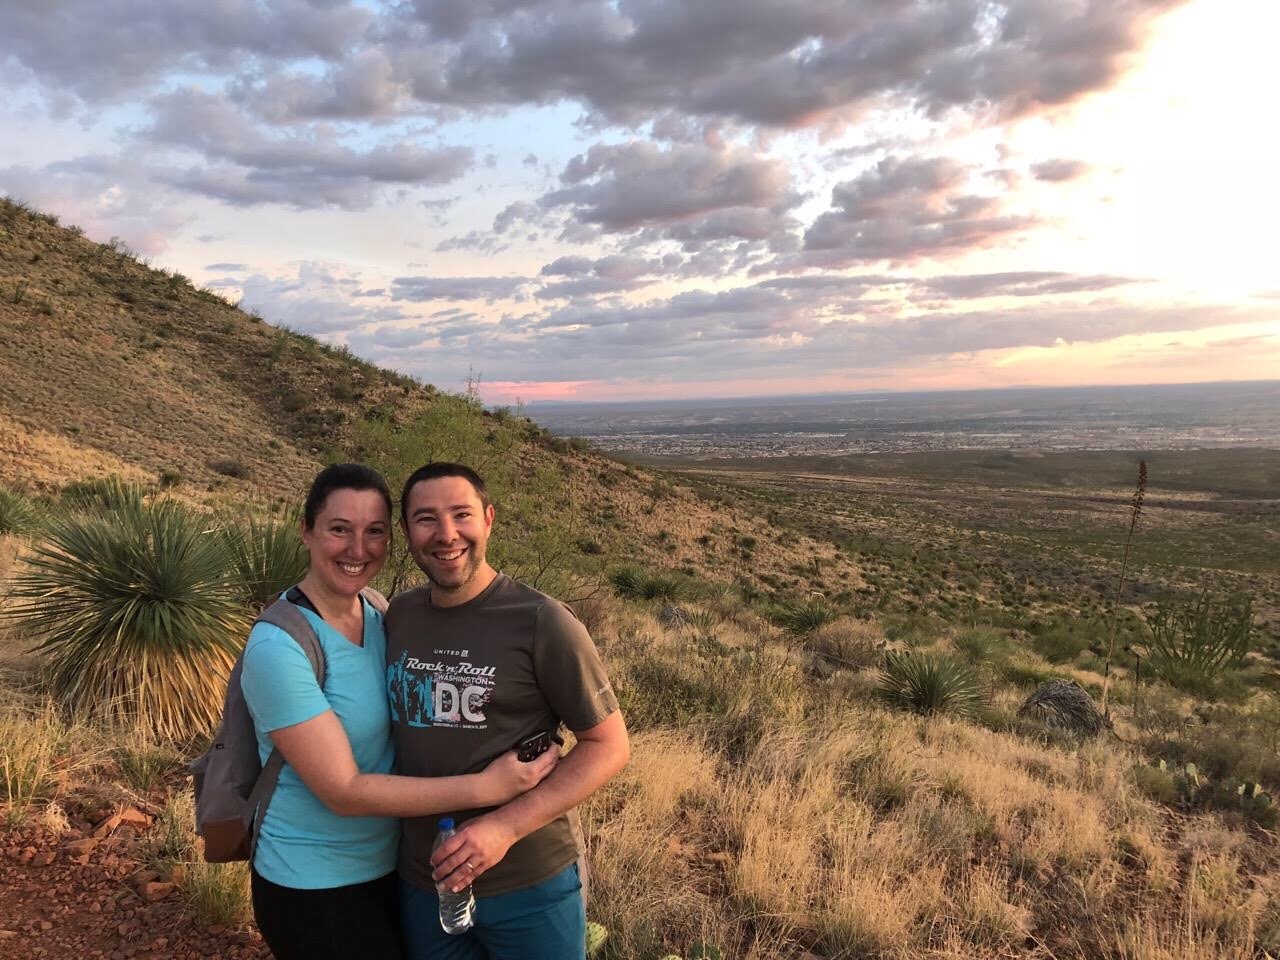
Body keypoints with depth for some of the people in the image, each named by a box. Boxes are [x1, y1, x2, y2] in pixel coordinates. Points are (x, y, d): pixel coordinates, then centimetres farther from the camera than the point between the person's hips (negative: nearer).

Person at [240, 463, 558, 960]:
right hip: (313, 887, -6)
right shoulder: (279, 646, -24)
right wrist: (485, 787, -26)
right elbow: (343, 791, -25)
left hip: (389, 866, 6)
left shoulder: (377, 616, -3)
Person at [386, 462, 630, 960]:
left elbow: (608, 745, -14)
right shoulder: (399, 615, -2)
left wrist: (506, 826, -23)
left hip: (530, 886, -4)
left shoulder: (542, 623, -17)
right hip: (422, 881, 4)